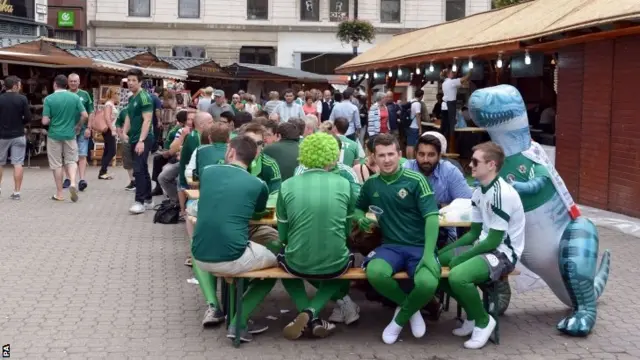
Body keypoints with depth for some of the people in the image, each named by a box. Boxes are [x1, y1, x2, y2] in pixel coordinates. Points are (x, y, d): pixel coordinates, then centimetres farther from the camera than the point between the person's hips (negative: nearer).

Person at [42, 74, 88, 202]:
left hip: (54, 135, -2)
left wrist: (53, 121, 10)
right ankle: (73, 183, -12)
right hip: (70, 134, 2)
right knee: (71, 160, 14)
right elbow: (85, 115, -5)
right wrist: (78, 127, 11)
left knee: (56, 164, 7)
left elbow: (45, 121, -12)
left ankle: (59, 194, 12)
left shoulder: (49, 99, -9)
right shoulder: (75, 97, -2)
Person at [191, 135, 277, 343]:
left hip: (200, 257, 4)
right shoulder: (258, 185, 1)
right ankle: (238, 322, 11)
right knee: (274, 262, 24)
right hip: (232, 259, -4)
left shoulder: (207, 172, 8)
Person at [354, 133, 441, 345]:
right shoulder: (371, 184, 7)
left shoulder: (415, 180, -6)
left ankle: (401, 317, 2)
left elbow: (431, 217, -11)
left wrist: (428, 254, -23)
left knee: (428, 284, -34)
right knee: (374, 272, -33)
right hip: (391, 246, 3)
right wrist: (361, 219, -1)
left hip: (419, 246, -3)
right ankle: (411, 308, -1)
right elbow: (358, 208, 25)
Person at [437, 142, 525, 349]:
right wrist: (445, 252, 2)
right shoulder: (479, 192, 7)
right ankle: (473, 316, 16)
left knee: (457, 276, -31)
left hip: (504, 253, -10)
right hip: (485, 246, 10)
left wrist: (458, 258, -17)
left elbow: (493, 241, -22)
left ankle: (484, 321, -3)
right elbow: (474, 233, 13)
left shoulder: (503, 194, -22)